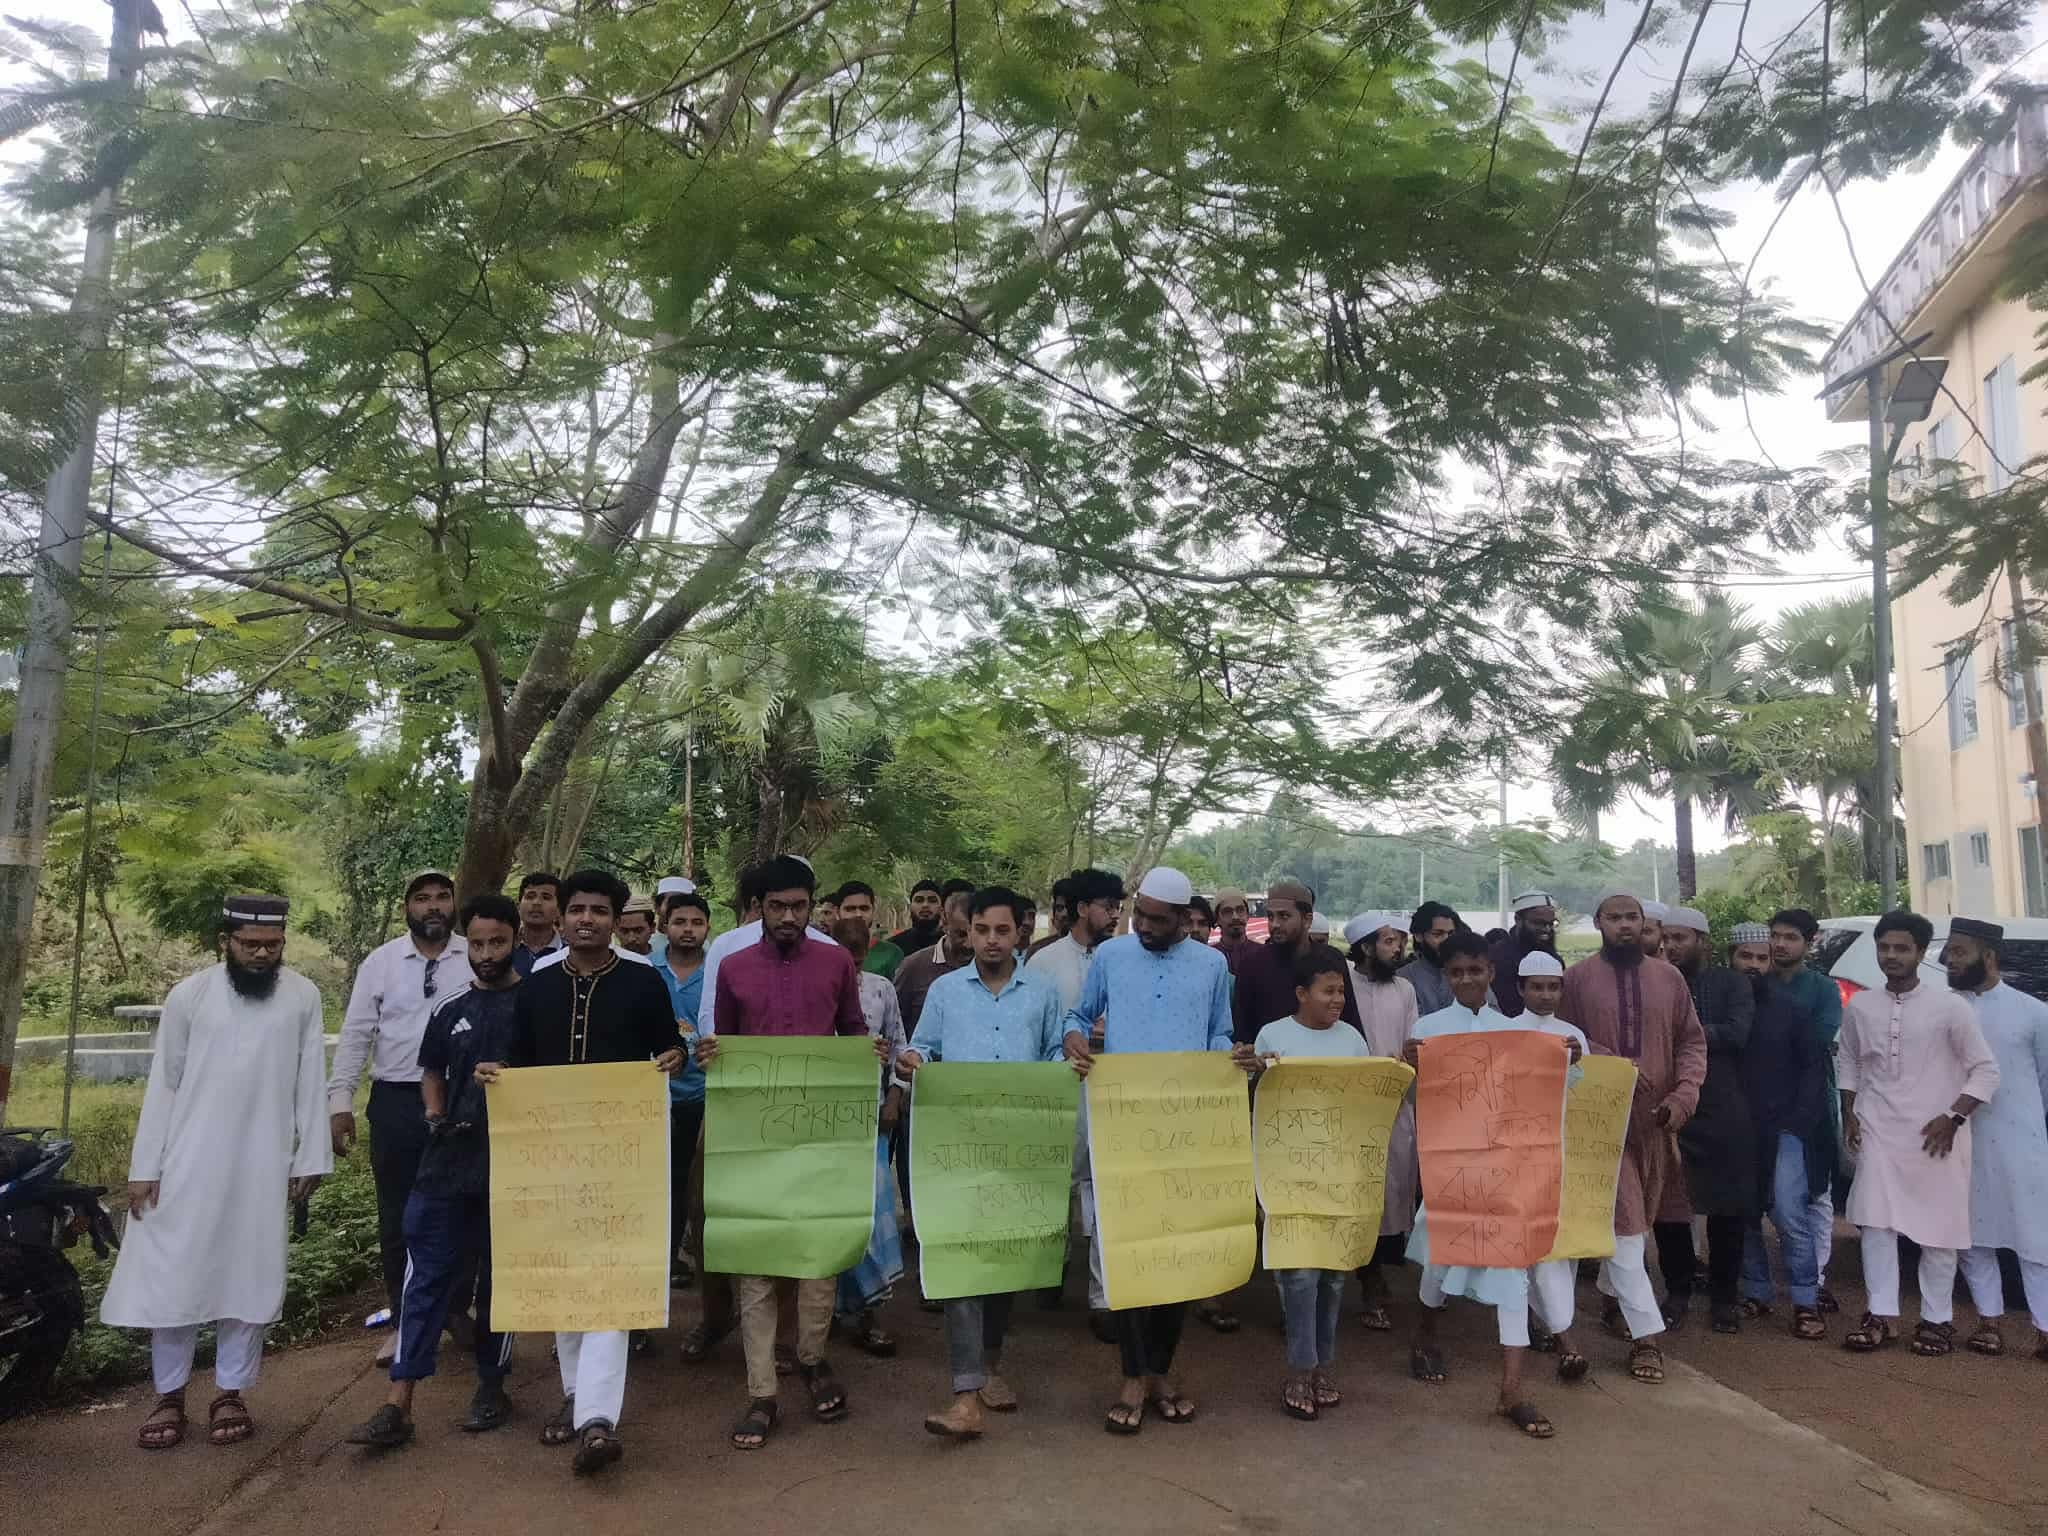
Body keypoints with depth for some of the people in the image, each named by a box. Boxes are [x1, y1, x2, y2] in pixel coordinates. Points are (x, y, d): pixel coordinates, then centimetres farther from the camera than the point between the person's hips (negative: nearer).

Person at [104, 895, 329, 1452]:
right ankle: (169, 1396, 20)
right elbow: (163, 1084, 1)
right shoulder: (189, 995, -3)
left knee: (249, 1279, 6)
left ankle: (231, 1394, 19)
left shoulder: (302, 996, -2)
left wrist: (309, 1159, 1)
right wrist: (144, 1166, -2)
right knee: (173, 1276, 5)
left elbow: (310, 1083, 2)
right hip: (188, 1162, 0)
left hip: (262, 1166, 0)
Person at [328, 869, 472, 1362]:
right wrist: (340, 1101, -4)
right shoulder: (380, 961, 1)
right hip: (396, 1101, 1)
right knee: (397, 1218, 11)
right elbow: (355, 1035, 1)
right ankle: (402, 1322, 27)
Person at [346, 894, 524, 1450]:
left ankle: (491, 1385, 26)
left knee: (499, 1279, 9)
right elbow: (432, 1072, 18)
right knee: (427, 1276, 2)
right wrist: (435, 1115, 2)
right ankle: (399, 1404, 6)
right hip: (448, 1161, 3)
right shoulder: (451, 1007, 7)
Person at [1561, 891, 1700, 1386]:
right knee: (1622, 1222, -6)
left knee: (1639, 1219, 15)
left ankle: (1613, 1295, 37)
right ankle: (1646, 1332, -1)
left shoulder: (1669, 978, 5)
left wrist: (1682, 1098, -7)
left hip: (1655, 1119, 4)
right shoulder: (1578, 977, -3)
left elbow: (1692, 1042, 6)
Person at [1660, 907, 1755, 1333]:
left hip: (1724, 1114, -1)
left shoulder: (1732, 984, 5)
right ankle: (1677, 1290, 20)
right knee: (1668, 1207, 3)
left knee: (1727, 1208, 6)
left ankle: (1724, 1295, 22)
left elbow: (1737, 1033, -12)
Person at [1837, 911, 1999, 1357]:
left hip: (1934, 1135, -2)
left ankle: (1937, 1318, 17)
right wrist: (1850, 1116, 7)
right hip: (1878, 1132, 3)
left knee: (1938, 1228, 4)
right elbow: (1848, 1063, 15)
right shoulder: (1859, 1007, 3)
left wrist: (1952, 1118, -12)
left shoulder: (1949, 1007, -7)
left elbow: (1986, 1069, -4)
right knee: (1876, 1222, 1)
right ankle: (1883, 1315, 8)